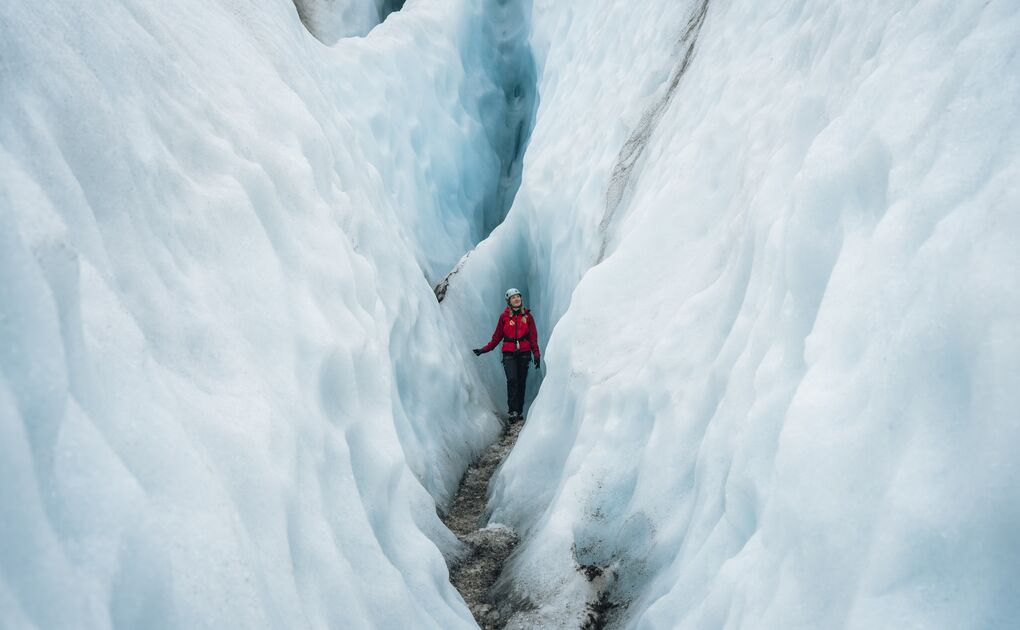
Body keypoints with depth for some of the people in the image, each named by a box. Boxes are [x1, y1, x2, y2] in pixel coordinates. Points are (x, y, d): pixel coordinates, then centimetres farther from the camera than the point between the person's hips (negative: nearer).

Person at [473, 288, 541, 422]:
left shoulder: (527, 316, 8)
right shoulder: (504, 316, 6)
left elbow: (533, 337, 8)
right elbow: (497, 337, 10)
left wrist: (536, 354, -1)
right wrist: (484, 349, 3)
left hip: (524, 353, 1)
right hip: (509, 353, -1)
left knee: (521, 382, 1)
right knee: (512, 380, -17)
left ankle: (520, 411, 10)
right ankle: (513, 411, -17)